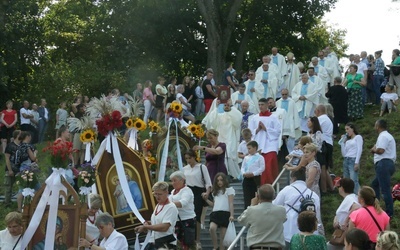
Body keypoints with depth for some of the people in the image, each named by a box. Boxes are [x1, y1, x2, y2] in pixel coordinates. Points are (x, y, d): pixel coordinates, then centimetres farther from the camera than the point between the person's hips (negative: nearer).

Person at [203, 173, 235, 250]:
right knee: (212, 228, -25)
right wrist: (206, 199, 16)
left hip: (225, 213, -4)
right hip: (215, 213, 4)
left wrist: (231, 215, -11)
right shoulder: (215, 192, 25)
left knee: (222, 235, -6)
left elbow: (231, 204, -1)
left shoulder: (229, 190, 8)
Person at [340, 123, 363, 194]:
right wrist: (342, 142, 14)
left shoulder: (358, 137, 7)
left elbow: (359, 150, -5)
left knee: (353, 181, -18)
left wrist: (357, 163, -16)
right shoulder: (347, 140, 23)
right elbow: (344, 154, 14)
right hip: (346, 161, 7)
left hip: (353, 160, -7)